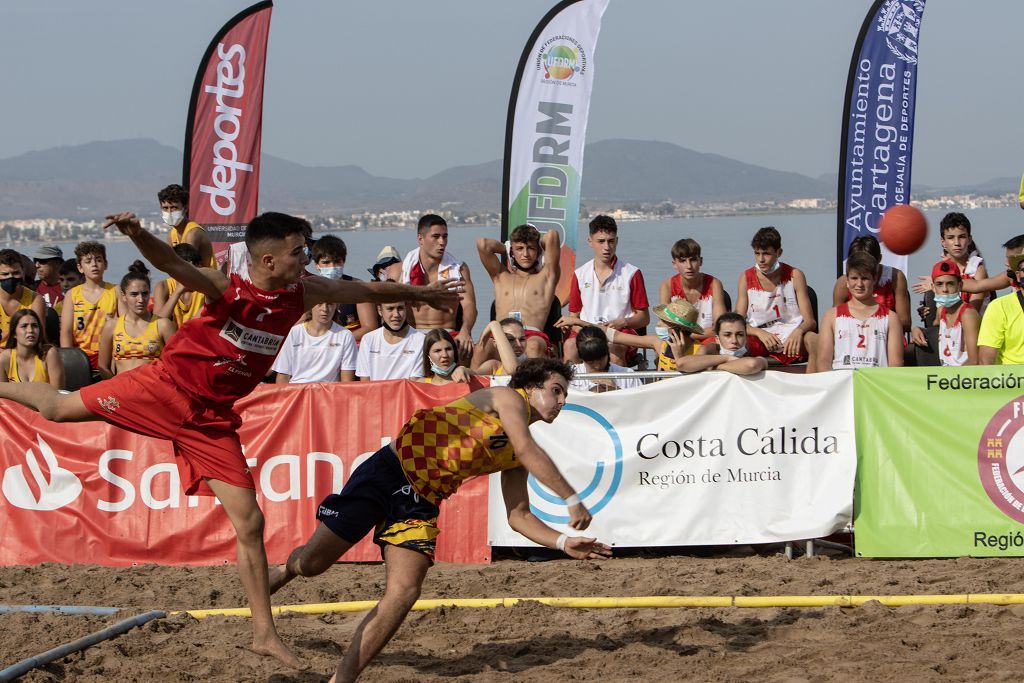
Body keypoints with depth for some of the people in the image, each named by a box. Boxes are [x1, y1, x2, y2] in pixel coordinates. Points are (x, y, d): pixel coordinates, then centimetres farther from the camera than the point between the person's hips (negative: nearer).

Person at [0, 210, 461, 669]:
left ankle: (264, 633, 8)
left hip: (211, 419, 4)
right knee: (60, 408, 5)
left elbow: (367, 291, 11)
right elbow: (172, 264, -39)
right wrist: (136, 234, -59)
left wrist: (423, 294, 23)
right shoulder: (227, 290, -21)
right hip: (165, 388, -4)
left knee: (249, 523, -1)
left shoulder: (303, 295, -4)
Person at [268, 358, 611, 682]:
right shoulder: (509, 398, -7)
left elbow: (518, 515, 16)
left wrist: (564, 543, 1)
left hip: (422, 503, 7)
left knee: (404, 593, -14)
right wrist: (572, 500, -27)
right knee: (311, 564, -4)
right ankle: (284, 571, 34)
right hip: (390, 472, -7)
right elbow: (529, 452, -24)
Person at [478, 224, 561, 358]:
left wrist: (539, 247, 35)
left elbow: (552, 235, 16)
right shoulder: (501, 277, 31)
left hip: (534, 335, -1)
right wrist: (507, 249, 33)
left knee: (533, 346, -40)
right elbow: (482, 244, 19)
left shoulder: (546, 276, 25)